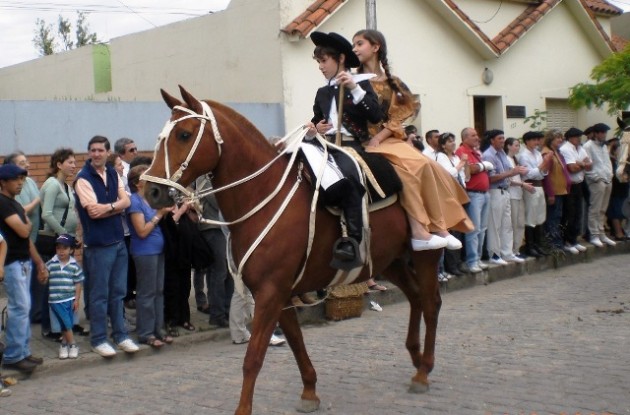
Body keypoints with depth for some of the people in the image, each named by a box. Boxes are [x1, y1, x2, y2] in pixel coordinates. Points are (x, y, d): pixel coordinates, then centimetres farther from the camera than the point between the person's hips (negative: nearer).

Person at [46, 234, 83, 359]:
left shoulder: (74, 266, 0)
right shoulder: (50, 264, -1)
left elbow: (78, 283, 2)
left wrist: (77, 299, 0)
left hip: (70, 299, 1)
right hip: (56, 300, -1)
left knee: (68, 324, 7)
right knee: (66, 323, -4)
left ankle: (64, 344, 23)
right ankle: (72, 345, 6)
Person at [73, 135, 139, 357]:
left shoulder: (113, 174, 9)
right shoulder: (83, 179, -10)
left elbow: (126, 201, 1)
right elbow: (93, 211, -18)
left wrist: (107, 207, -17)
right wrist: (116, 207, -6)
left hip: (118, 240, 6)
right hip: (98, 244, -6)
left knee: (118, 292, 13)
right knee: (99, 295, 1)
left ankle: (120, 335, 22)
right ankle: (98, 339, 11)